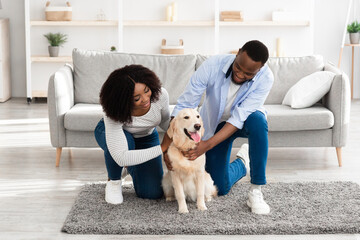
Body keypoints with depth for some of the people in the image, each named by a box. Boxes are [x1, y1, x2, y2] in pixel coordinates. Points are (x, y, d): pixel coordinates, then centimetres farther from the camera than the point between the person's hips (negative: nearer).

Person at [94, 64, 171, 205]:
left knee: (153, 193, -9)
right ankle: (114, 182, -9)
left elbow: (165, 122, -9)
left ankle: (131, 167, 26)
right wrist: (162, 148, -51)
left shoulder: (160, 95, -32)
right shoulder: (113, 114, -43)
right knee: (125, 141, -42)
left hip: (146, 137, 3)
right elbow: (121, 158, -50)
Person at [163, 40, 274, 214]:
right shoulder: (212, 66, -30)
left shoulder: (265, 78, -30)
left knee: (257, 121, -39)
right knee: (220, 188, -4)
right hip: (216, 123, 1)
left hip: (244, 121, 0)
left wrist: (207, 144, -44)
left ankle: (256, 191, -28)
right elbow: (183, 105, -26)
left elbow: (240, 116, -34)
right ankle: (241, 163, 32)